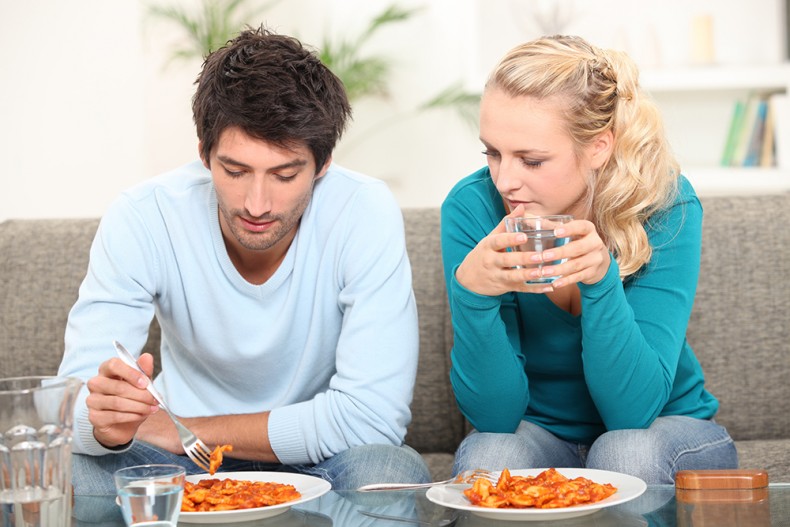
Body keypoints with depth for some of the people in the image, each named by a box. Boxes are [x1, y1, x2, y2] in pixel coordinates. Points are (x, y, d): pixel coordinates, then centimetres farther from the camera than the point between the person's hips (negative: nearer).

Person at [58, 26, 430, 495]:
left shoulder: (366, 214, -24)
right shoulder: (141, 221, -19)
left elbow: (374, 415, -27)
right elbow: (75, 404, -20)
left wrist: (181, 430, -20)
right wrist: (107, 422, -46)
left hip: (320, 461, 1)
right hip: (184, 450, 0)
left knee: (394, 471, -33)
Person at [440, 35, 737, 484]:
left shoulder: (666, 207, -21)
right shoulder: (472, 207, -18)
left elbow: (633, 410, -26)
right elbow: (494, 415, -20)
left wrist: (601, 279, -40)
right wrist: (471, 290, -37)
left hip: (664, 428, 0)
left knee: (625, 454, -33)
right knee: (486, 457, -32)